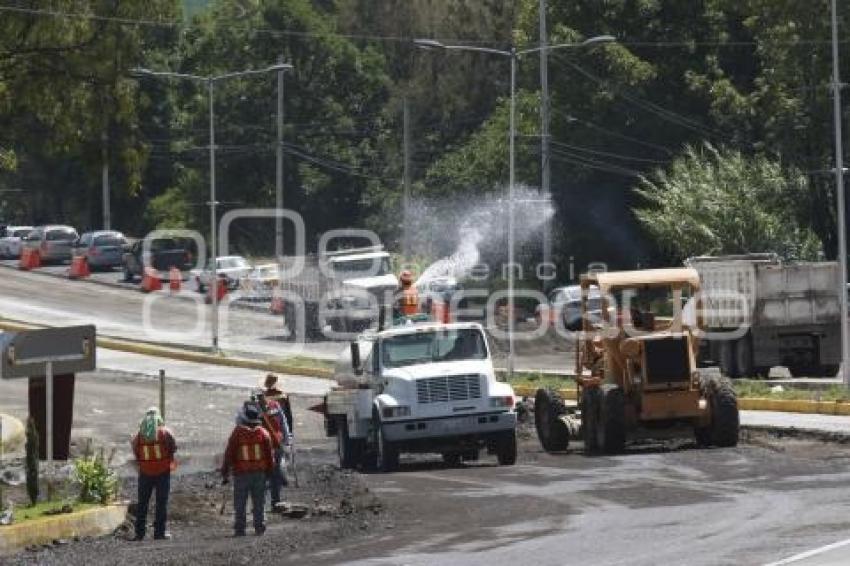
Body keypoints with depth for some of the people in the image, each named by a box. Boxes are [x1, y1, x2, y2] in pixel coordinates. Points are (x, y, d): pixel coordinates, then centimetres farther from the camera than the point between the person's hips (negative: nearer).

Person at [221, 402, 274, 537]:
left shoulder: (237, 433, -10)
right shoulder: (263, 433, -2)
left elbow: (229, 455, -7)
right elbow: (270, 455, 4)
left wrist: (225, 473, 0)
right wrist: (269, 471, 14)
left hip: (241, 474, -2)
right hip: (259, 473, 2)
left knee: (240, 504, 4)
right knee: (259, 503, 10)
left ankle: (239, 529, 3)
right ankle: (259, 528, 10)